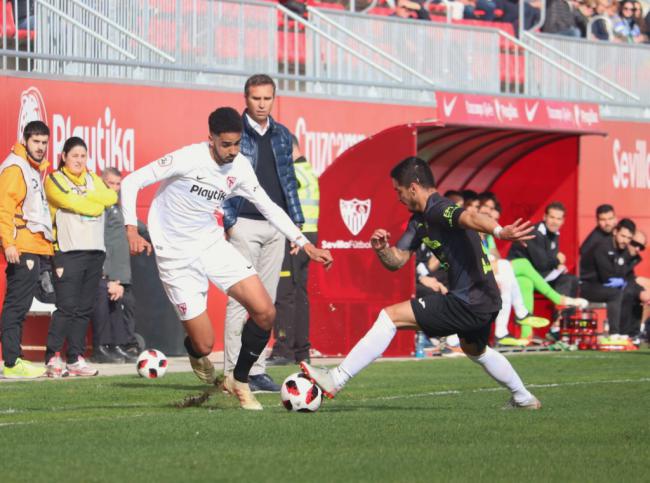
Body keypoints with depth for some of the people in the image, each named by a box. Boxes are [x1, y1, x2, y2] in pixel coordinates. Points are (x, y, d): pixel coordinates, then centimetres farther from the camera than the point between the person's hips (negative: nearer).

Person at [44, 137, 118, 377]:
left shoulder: (93, 179, 19)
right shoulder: (54, 179, 2)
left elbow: (111, 197, 1)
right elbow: (70, 201, -14)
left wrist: (84, 195, -7)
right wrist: (96, 203, -1)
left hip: (95, 251, 6)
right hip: (68, 251, -6)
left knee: (84, 309, 5)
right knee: (67, 307, -13)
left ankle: (76, 359, 7)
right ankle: (53, 358, -11)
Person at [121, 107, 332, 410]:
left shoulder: (240, 167, -4)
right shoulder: (188, 159, -21)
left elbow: (268, 207, 7)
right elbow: (131, 183, -17)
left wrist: (304, 243, 0)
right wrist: (131, 229, -29)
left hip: (212, 244, 5)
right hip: (177, 258, -5)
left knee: (265, 312, -13)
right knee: (205, 344, -7)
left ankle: (239, 381, 9)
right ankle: (195, 352, 34)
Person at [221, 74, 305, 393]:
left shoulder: (282, 136, 14)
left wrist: (296, 220, 12)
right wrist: (229, 220, -12)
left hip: (276, 226, 6)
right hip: (245, 225, -6)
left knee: (267, 302, 6)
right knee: (241, 298, -8)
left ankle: (257, 370, 9)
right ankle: (234, 372, -7)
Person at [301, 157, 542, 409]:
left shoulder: (438, 209, -16)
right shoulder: (419, 220, 15)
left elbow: (469, 217, -37)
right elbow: (397, 260, 15)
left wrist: (499, 231, -57)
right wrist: (381, 248, -9)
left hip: (469, 302, -10)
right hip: (484, 302, 10)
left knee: (391, 316, -11)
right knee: (474, 349, 38)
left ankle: (336, 380, -9)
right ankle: (523, 398, 51)